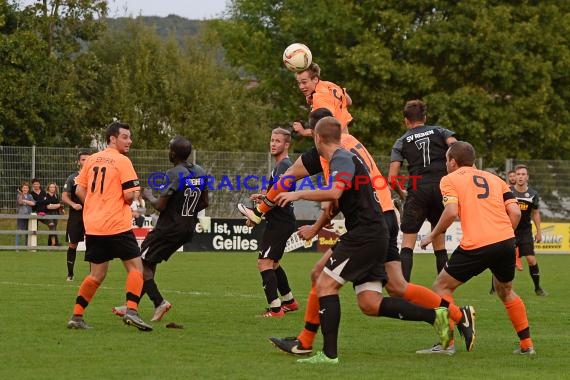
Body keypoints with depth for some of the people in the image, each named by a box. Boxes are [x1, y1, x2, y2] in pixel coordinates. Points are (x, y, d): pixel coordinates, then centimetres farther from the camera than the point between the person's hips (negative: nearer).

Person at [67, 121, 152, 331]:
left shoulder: (91, 160, 12)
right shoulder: (122, 161, -8)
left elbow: (79, 190, 13)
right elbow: (130, 195, -13)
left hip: (92, 227, 6)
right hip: (117, 225, -6)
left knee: (96, 275, 13)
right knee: (135, 267, 2)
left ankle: (76, 316, 8)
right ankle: (131, 310, -13)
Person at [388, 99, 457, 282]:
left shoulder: (401, 142, 12)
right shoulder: (439, 131, 15)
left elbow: (392, 178, 3)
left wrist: (403, 195, 19)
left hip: (417, 191, -2)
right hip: (442, 188, 2)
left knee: (407, 244, -1)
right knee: (439, 245, 13)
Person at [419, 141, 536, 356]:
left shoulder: (450, 179, 9)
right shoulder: (494, 178, 22)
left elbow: (451, 212, -8)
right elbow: (515, 212, 10)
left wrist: (432, 236, 4)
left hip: (476, 246, -5)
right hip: (506, 241, 5)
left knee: (442, 287, 10)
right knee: (506, 292, 27)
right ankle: (526, 344, 25)